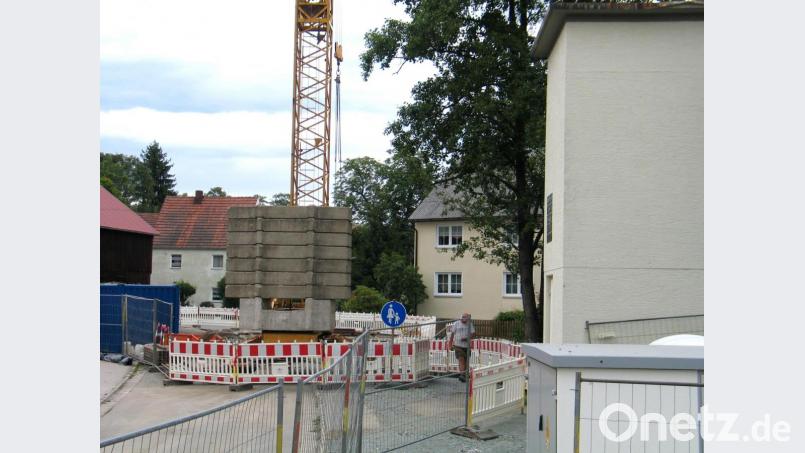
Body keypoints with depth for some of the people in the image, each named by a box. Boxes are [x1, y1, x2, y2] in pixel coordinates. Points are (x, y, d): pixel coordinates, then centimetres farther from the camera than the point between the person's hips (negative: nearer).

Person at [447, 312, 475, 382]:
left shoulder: (470, 324, 5)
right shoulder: (456, 324, 1)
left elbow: (473, 333, 1)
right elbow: (452, 334, 5)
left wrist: (467, 338, -18)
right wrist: (450, 344, 4)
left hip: (467, 345, 3)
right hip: (458, 345, -3)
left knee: (465, 361, 10)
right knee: (461, 359, -14)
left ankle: (464, 375, 22)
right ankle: (462, 375, -22)